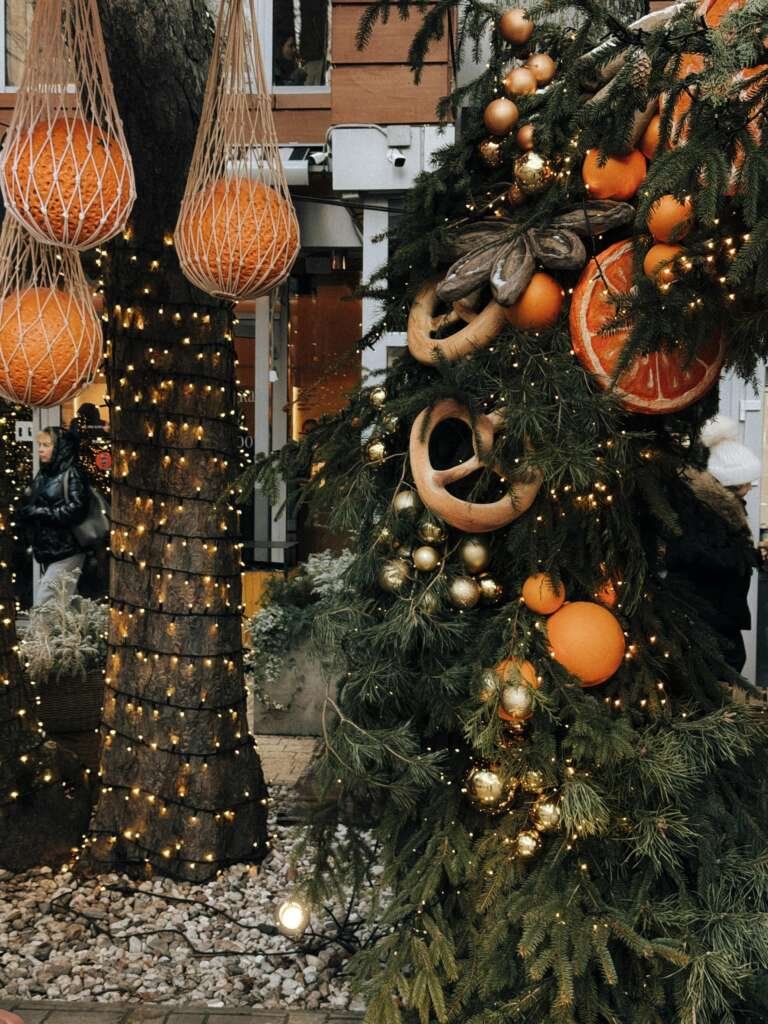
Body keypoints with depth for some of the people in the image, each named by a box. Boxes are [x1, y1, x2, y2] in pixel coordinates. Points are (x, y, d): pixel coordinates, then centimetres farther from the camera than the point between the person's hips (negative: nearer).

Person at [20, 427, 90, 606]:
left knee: (43, 606, -12)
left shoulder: (72, 474, -7)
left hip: (66, 553, -7)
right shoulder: (43, 475, 15)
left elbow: (76, 510, -18)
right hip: (46, 552, 7)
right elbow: (28, 508, 20)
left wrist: (39, 512, -14)